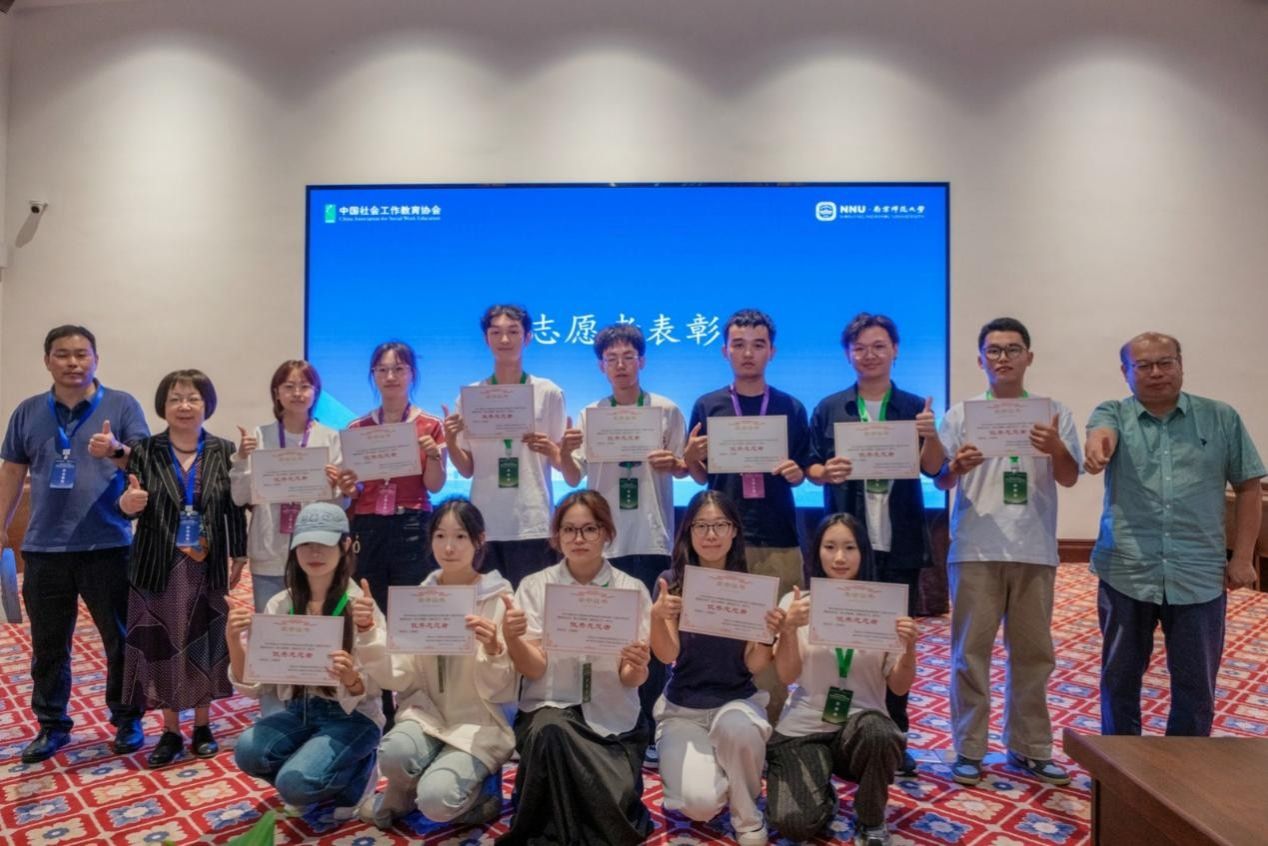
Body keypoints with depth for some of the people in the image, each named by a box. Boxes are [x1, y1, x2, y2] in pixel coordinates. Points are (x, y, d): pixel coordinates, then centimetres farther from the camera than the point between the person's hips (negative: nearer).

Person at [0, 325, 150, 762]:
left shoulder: (122, 405, -1)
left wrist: (116, 451, -28)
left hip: (107, 546, -3)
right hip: (44, 549, 3)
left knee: (121, 640, 5)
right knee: (48, 645, 14)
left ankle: (127, 720, 20)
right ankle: (52, 725, 29)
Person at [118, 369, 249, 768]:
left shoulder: (224, 451, 0)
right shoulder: (144, 452, -2)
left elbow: (234, 508, 2)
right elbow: (132, 509, -6)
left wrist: (239, 555, 1)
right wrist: (128, 503, -29)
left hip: (207, 567, 0)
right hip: (159, 568, 0)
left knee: (205, 646, 9)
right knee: (162, 647, 6)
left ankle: (203, 726, 25)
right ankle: (170, 732, 23)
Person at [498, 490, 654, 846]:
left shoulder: (632, 589, 0)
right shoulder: (534, 586, 0)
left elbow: (632, 679, -3)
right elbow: (533, 669, -9)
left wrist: (637, 666, -27)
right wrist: (510, 637, -31)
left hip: (613, 720, 1)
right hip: (549, 710, 0)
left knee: (617, 804, -22)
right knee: (551, 732, -34)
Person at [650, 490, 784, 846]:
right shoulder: (672, 582, -7)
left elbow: (755, 665, -7)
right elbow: (667, 655, -14)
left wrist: (770, 634, -28)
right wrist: (657, 616, -35)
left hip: (738, 700, 0)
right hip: (683, 707, 0)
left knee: (735, 726, -36)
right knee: (700, 804, -23)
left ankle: (747, 815, -6)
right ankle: (694, 766, 15)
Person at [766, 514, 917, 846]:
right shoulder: (797, 603, -1)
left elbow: (899, 687, -1)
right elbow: (787, 675, -7)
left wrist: (909, 648, -20)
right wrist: (789, 628, -24)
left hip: (862, 725, 1)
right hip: (803, 728, 0)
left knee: (878, 731, -36)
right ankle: (823, 794, 18)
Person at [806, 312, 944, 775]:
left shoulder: (915, 407, 4)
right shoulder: (829, 408, 3)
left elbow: (932, 468, -5)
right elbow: (809, 466, 4)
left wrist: (931, 437, -25)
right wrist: (826, 472, -18)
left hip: (900, 544, 1)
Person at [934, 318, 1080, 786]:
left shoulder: (1054, 412, 7)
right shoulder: (962, 413, 3)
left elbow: (1070, 478, 4)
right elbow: (940, 481, 2)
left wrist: (1056, 449, -17)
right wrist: (957, 467, -22)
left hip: (1035, 551, 2)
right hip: (976, 549, -2)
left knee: (1033, 651, 11)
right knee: (971, 650, 3)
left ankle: (1029, 747, 25)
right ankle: (969, 748, 14)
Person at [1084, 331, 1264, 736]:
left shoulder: (1221, 418, 5)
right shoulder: (1113, 414, 2)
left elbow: (1247, 487, 8)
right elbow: (1102, 431, -22)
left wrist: (1242, 558, 2)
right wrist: (1099, 443, -47)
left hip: (1200, 576, 1)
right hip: (1126, 573, 0)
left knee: (1195, 684, 10)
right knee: (1120, 677, 11)